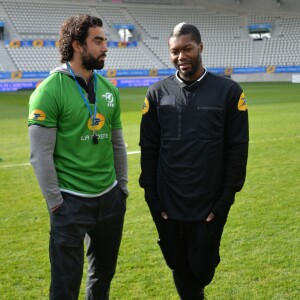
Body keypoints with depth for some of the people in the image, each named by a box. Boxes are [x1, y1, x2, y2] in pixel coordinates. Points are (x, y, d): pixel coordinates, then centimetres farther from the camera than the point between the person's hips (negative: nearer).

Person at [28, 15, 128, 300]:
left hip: (110, 196, 6)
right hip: (71, 201, -6)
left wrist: (122, 187, 14)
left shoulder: (109, 89, 7)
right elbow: (40, 154, -14)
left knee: (104, 272, 20)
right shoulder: (49, 91, -13)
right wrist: (56, 202, -13)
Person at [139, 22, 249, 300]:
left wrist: (227, 197, -7)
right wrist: (150, 193, 1)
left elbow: (238, 149, -3)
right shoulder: (158, 93, 2)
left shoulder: (228, 91, -4)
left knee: (203, 267, 9)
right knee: (179, 267, 11)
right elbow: (148, 148, 5)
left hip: (210, 205, -1)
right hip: (167, 204, 2)